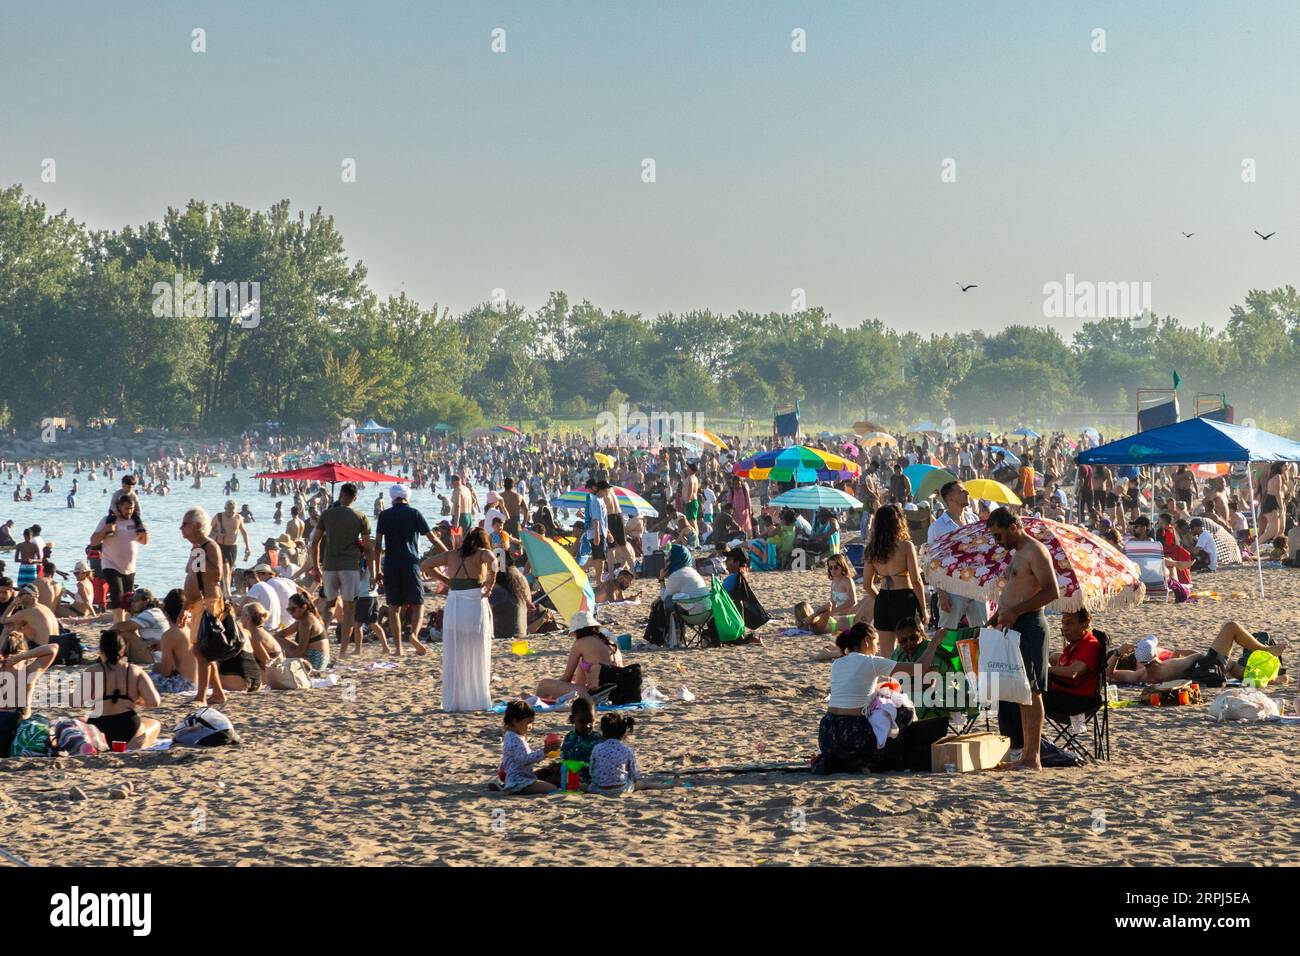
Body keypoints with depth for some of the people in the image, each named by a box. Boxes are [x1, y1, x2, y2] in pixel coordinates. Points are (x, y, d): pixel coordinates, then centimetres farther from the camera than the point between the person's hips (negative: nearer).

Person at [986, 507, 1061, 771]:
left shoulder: (1035, 551, -10)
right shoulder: (1017, 554, 21)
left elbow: (1052, 592, -19)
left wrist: (1015, 611, -20)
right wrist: (1002, 616, 16)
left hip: (1029, 626, -10)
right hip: (1014, 627, 10)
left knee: (1031, 691, -9)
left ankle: (1033, 757, -9)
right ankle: (1027, 754, 12)